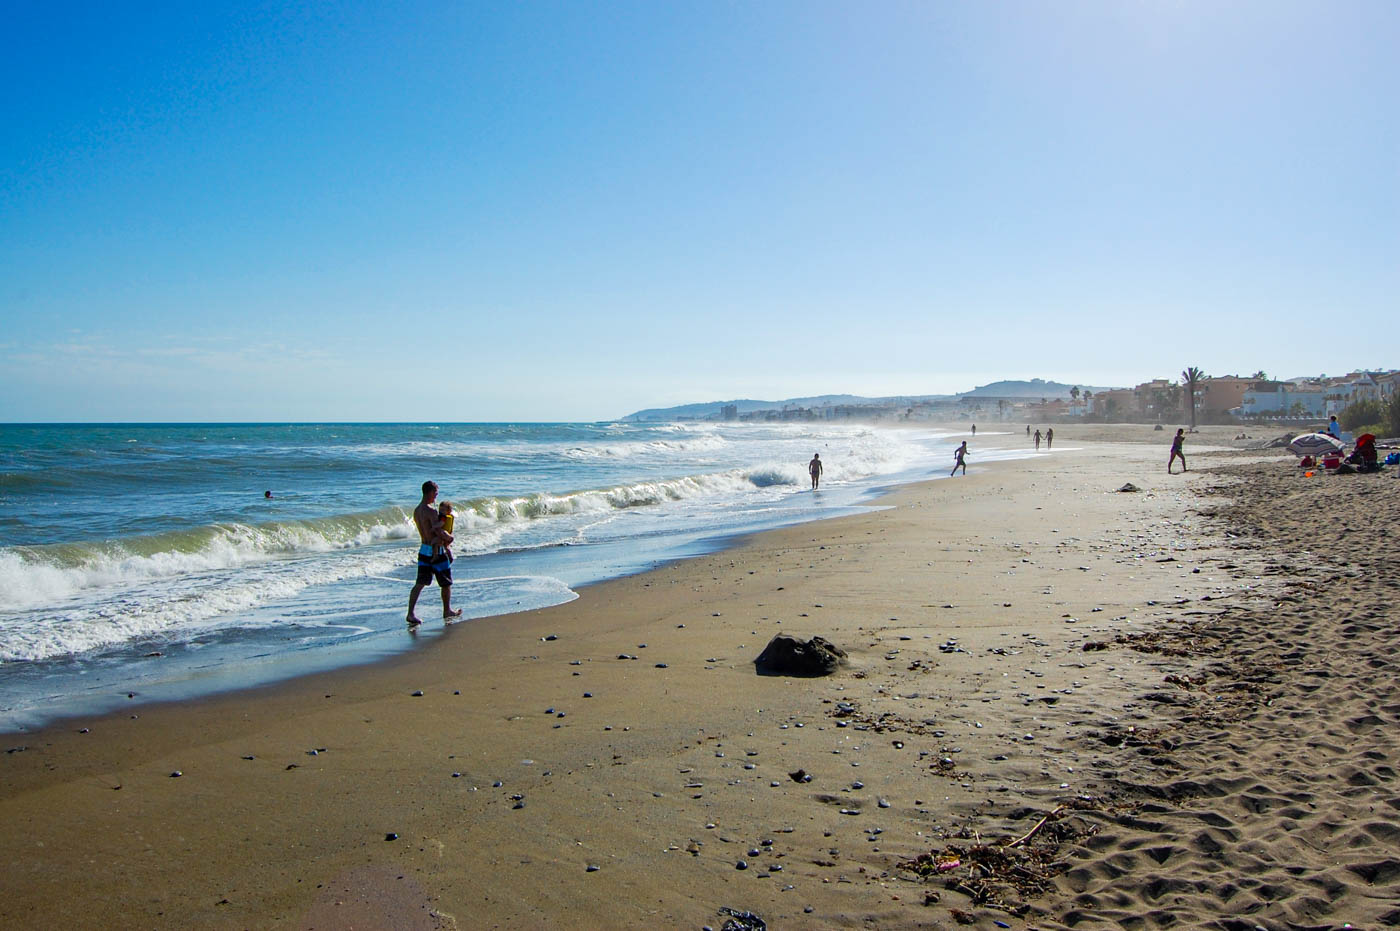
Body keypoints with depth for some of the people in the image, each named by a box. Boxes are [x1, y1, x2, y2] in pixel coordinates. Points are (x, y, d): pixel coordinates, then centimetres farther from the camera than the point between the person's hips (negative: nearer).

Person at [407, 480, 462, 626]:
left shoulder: (416, 511, 9)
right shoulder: (431, 511, -19)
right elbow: (439, 532, -25)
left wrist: (444, 538, 10)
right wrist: (449, 537, -7)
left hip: (423, 550, 7)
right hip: (436, 551, -7)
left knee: (420, 583, 4)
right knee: (446, 583, 10)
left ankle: (410, 613, -5)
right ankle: (447, 611, 22)